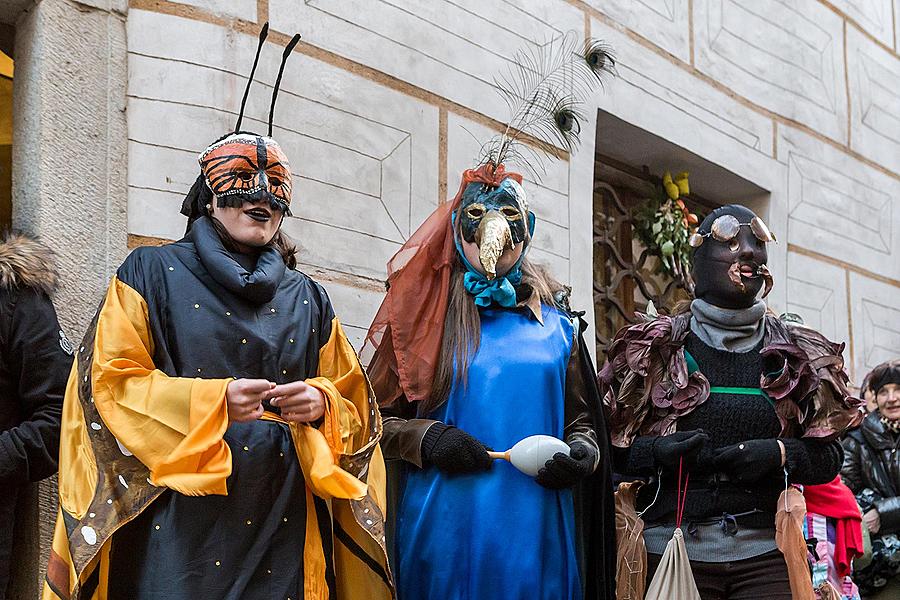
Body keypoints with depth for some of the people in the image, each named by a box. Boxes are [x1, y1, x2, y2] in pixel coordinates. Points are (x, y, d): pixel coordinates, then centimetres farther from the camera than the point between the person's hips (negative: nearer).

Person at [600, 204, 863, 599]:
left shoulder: (799, 355, 11)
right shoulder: (652, 348, 5)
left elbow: (829, 457, 11)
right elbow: (610, 446, 5)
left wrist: (781, 454, -9)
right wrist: (654, 451, -15)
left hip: (767, 552, 2)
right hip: (670, 548, -1)